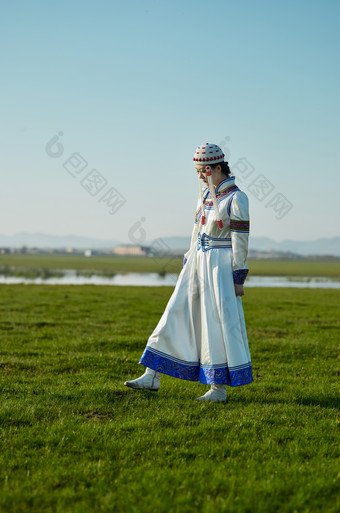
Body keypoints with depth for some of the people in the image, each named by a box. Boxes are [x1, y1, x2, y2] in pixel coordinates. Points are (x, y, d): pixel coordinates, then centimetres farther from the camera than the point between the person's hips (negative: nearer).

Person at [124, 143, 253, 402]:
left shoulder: (236, 198, -12)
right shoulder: (205, 194, 12)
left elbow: (240, 240, -13)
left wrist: (238, 279, -15)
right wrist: (188, 266, 17)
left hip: (221, 265, -8)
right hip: (198, 262, 8)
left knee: (219, 324, -4)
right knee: (176, 316, 7)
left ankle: (219, 388, 6)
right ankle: (153, 376, 11)